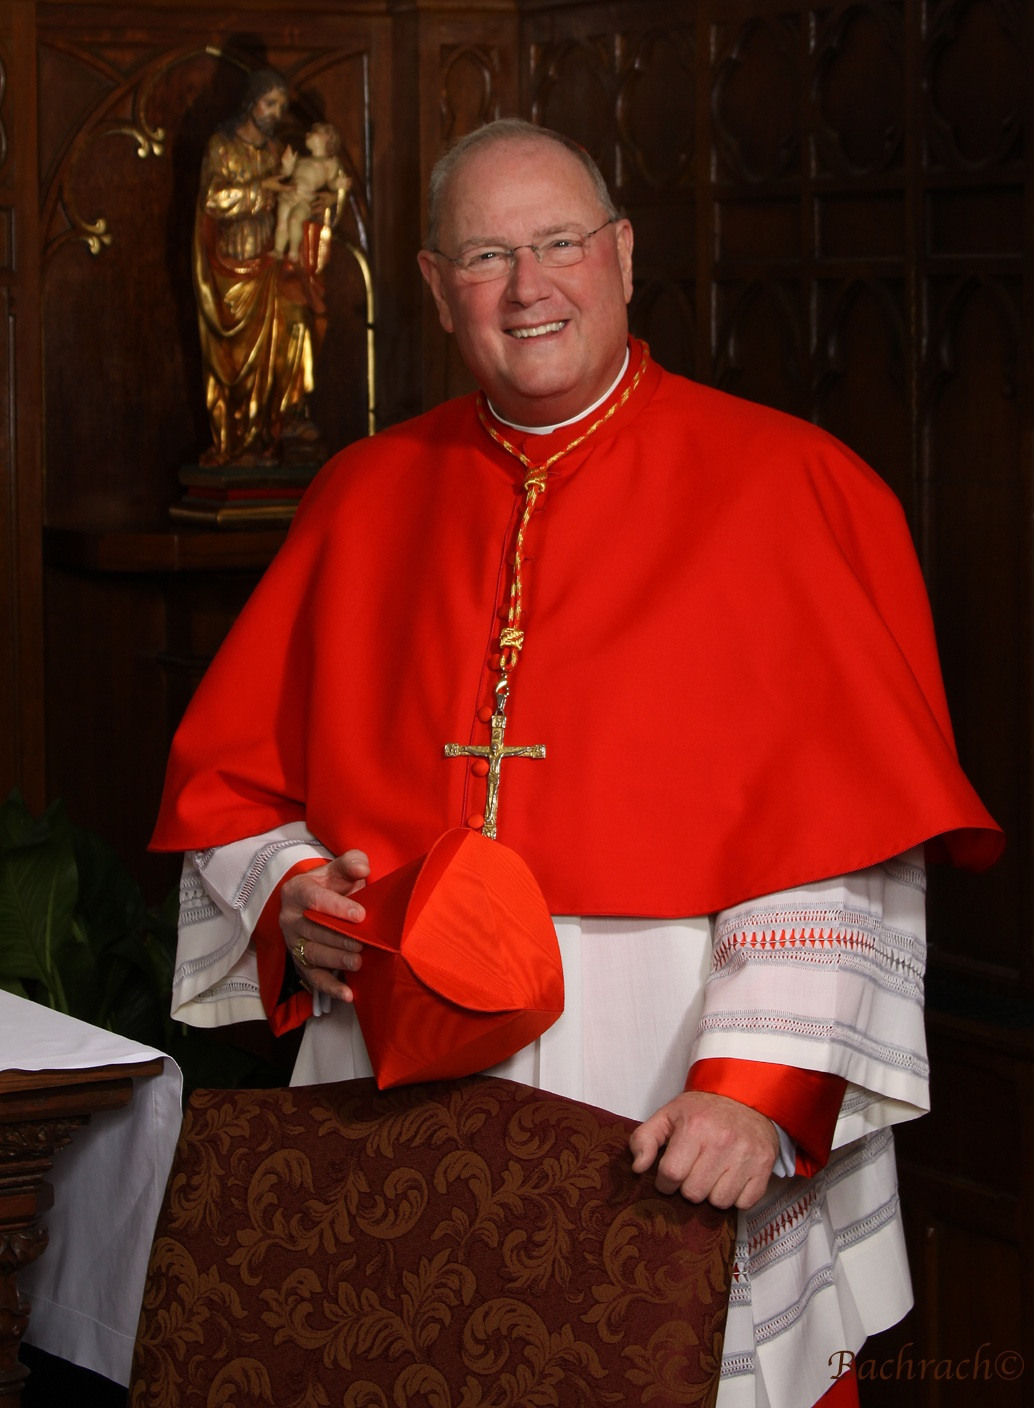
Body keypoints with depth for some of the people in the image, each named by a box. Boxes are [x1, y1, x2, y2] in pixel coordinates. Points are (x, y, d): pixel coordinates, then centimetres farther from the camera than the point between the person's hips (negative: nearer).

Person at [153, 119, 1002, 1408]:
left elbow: (847, 827, -10)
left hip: (677, 1118, -3)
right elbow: (228, 773, 15)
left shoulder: (786, 489, -3)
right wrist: (291, 896, -6)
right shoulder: (365, 501, 10)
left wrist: (762, 1085, -20)